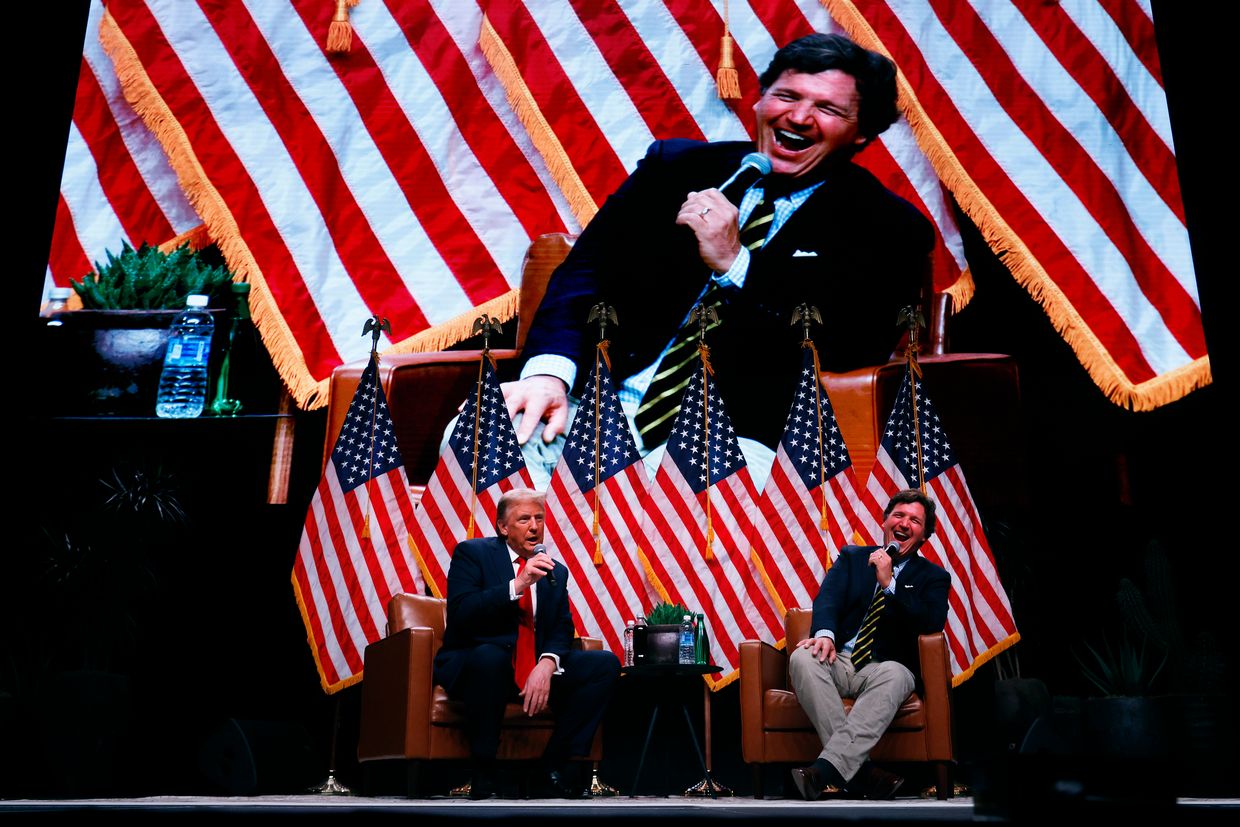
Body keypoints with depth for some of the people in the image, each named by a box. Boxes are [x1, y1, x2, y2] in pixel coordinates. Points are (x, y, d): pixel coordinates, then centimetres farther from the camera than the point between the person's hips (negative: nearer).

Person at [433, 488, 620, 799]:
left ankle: (555, 766, -7)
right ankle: (483, 774, -22)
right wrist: (518, 585, -24)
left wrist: (547, 664, -17)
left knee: (606, 664, -11)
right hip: (478, 664, -5)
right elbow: (460, 613, -15)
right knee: (489, 655, -39)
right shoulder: (472, 553, -1)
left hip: (537, 670, 5)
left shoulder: (556, 571, 13)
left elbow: (562, 630, 5)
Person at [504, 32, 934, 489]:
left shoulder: (889, 228, 6)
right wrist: (548, 371, -15)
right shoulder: (674, 167, 13)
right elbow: (588, 268, 4)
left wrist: (735, 263, -12)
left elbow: (856, 349, -8)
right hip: (600, 403, 3)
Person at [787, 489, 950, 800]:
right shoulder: (852, 556, 18)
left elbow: (933, 623, -6)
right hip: (839, 661, 2)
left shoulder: (933, 577, 13)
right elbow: (828, 597, 0)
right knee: (802, 658, -32)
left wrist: (889, 583, -13)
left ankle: (825, 770, -48)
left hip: (886, 668, -2)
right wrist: (824, 633, -23)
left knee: (894, 674, -38)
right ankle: (859, 771, -38)